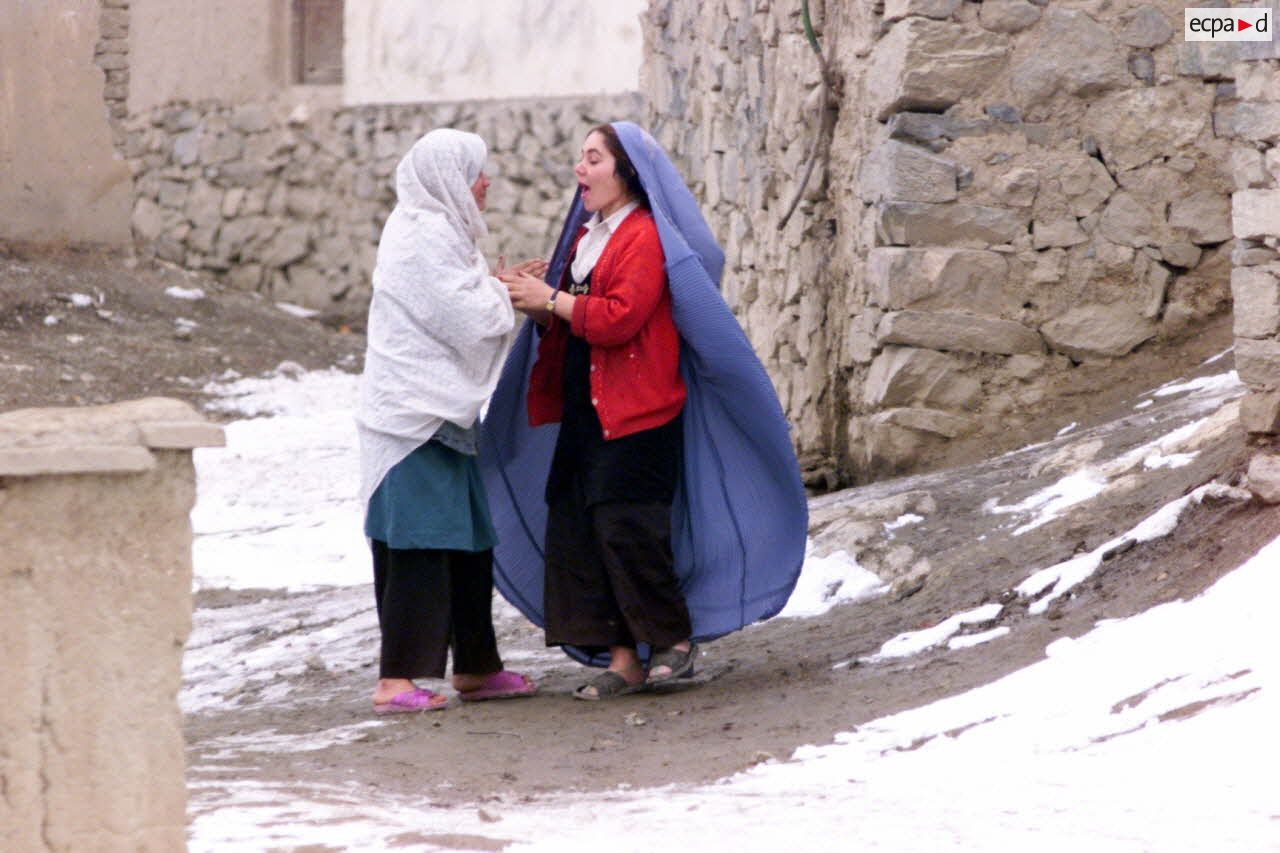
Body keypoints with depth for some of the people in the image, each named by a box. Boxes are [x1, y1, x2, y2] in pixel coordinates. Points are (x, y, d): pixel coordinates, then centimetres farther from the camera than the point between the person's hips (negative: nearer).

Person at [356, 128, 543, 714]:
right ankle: (396, 680, -10)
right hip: (419, 414, -11)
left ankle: (475, 666, 23)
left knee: (469, 539, 15)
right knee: (420, 545, -10)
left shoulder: (430, 230, 17)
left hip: (436, 409, 11)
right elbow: (473, 321, -19)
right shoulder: (427, 237, -16)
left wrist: (503, 289, 11)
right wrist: (505, 293, 0)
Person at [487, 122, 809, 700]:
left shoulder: (645, 237, -11)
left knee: (625, 525, -11)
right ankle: (621, 657, 4)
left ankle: (673, 637, 5)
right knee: (574, 526, 1)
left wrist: (549, 299, -16)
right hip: (584, 408, 9)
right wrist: (536, 301, 4)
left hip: (637, 413, -9)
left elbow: (619, 317, -21)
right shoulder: (587, 234, 18)